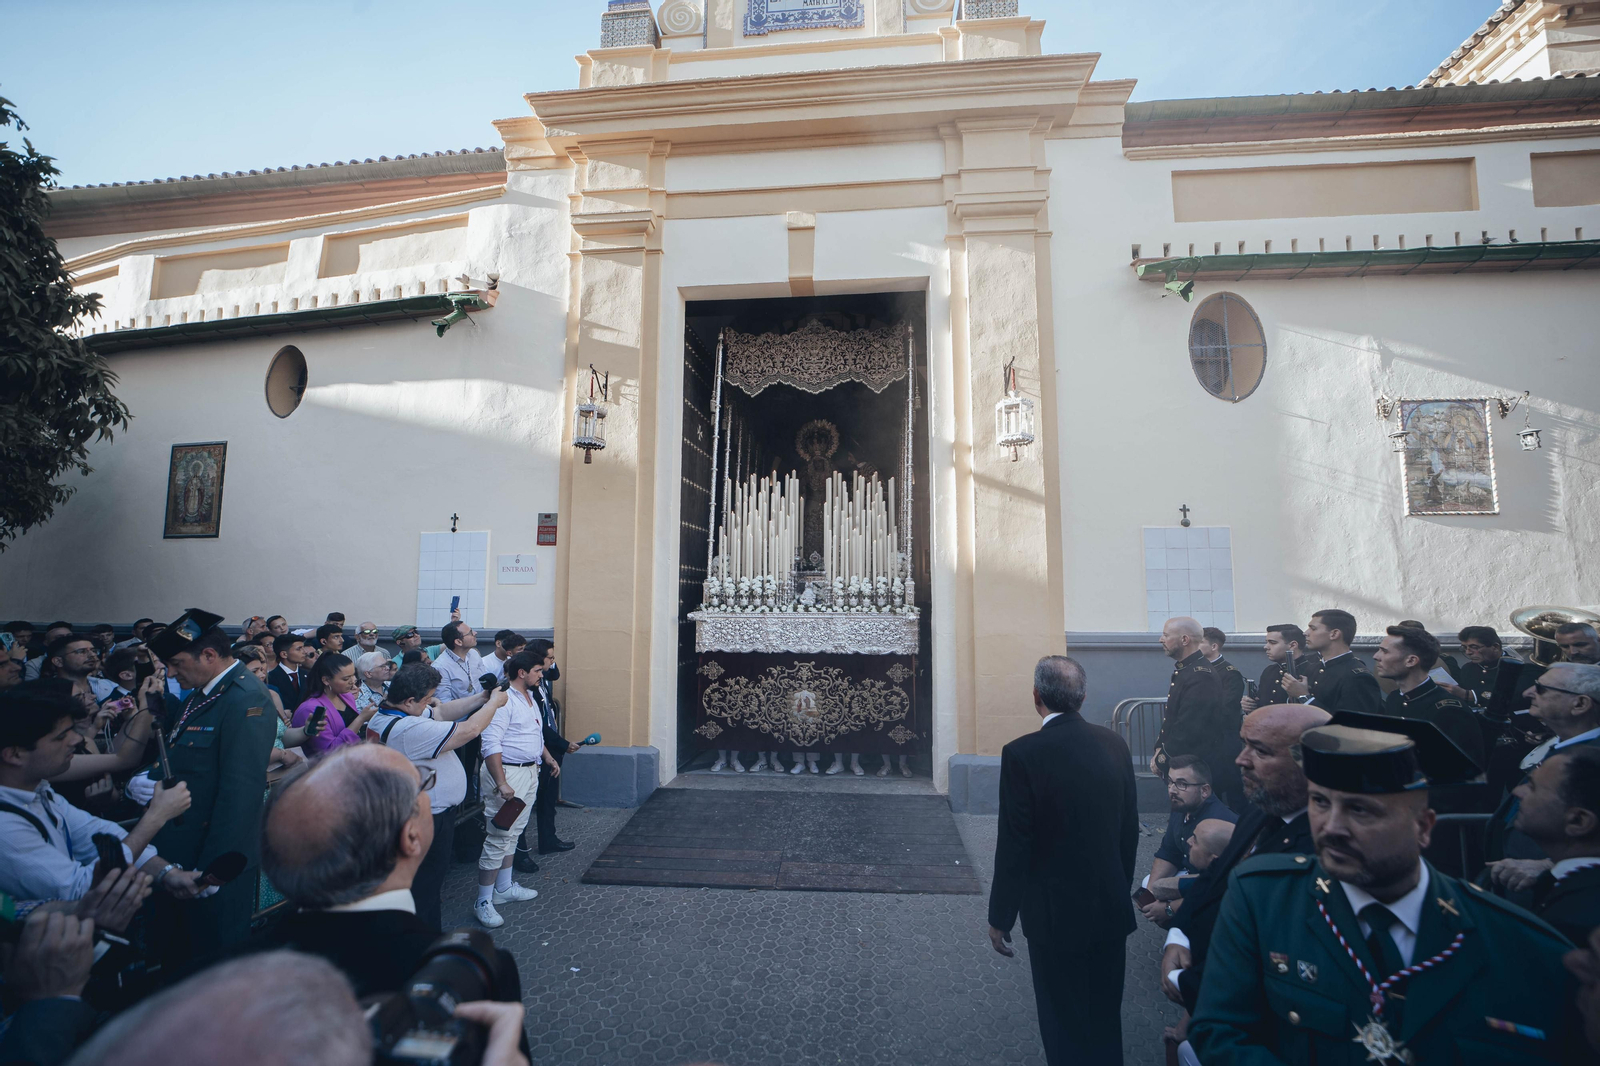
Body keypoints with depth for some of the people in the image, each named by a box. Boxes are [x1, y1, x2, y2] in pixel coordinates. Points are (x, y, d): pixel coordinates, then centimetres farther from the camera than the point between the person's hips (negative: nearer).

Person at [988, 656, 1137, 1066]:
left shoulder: (1022, 754, -21)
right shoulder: (1114, 744, -5)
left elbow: (1014, 845, -18)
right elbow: (1130, 829, 4)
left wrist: (1000, 917, -5)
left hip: (1056, 914, -5)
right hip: (1112, 909, 5)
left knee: (1065, 1026, 14)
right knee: (1106, 1023, 23)